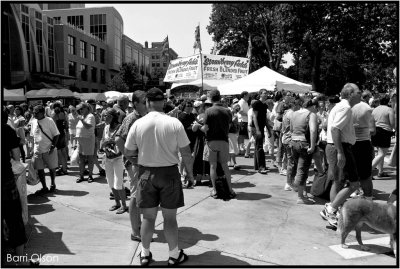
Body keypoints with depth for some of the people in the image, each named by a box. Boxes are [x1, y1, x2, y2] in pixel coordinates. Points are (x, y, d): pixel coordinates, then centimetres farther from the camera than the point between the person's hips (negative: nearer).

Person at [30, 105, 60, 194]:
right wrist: (33, 148, 9)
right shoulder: (33, 122, 5)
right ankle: (44, 187, 19)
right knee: (39, 170, 5)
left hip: (49, 150, -4)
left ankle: (53, 184, 29)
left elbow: (56, 135, -9)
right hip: (38, 150, 4)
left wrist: (53, 146, -16)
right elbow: (33, 136, 15)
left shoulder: (49, 121, -10)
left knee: (52, 168, 9)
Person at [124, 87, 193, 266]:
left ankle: (145, 254, 30)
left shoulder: (138, 124, -7)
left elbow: (128, 153, 2)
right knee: (170, 217, 12)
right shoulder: (174, 123, -11)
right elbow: (186, 153, -7)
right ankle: (174, 255, 26)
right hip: (169, 172, -1)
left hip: (146, 173, 1)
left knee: (148, 217, 16)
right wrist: (189, 172, 8)